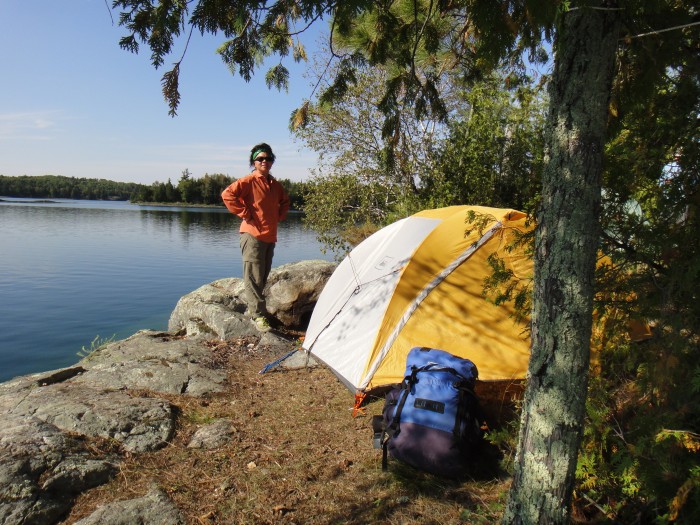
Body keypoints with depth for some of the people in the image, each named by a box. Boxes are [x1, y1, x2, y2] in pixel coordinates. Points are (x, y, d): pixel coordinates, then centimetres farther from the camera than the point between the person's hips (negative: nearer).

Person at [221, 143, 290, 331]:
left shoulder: (276, 185, 14)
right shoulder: (248, 181, -7)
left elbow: (285, 201, 32)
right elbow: (227, 194, -18)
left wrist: (280, 216, 15)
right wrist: (244, 213, -16)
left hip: (270, 236, 7)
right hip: (253, 235, -7)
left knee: (263, 276, 13)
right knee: (253, 276, -7)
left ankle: (252, 308, 26)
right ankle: (258, 315, -4)